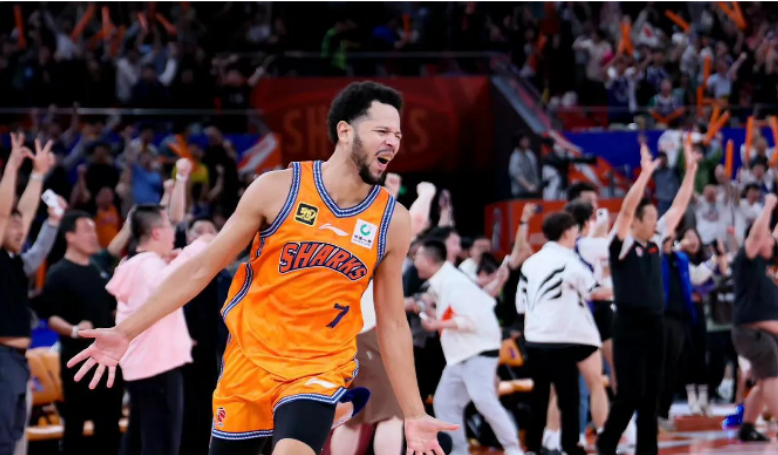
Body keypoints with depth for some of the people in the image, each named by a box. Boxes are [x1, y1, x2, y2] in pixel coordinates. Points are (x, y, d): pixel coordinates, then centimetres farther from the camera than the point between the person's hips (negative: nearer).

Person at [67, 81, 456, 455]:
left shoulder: (392, 220, -4)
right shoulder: (278, 189, -9)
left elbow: (392, 323, 6)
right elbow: (203, 268, -2)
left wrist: (413, 414, 4)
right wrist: (126, 331, -6)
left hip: (320, 369, -1)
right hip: (250, 358, 1)